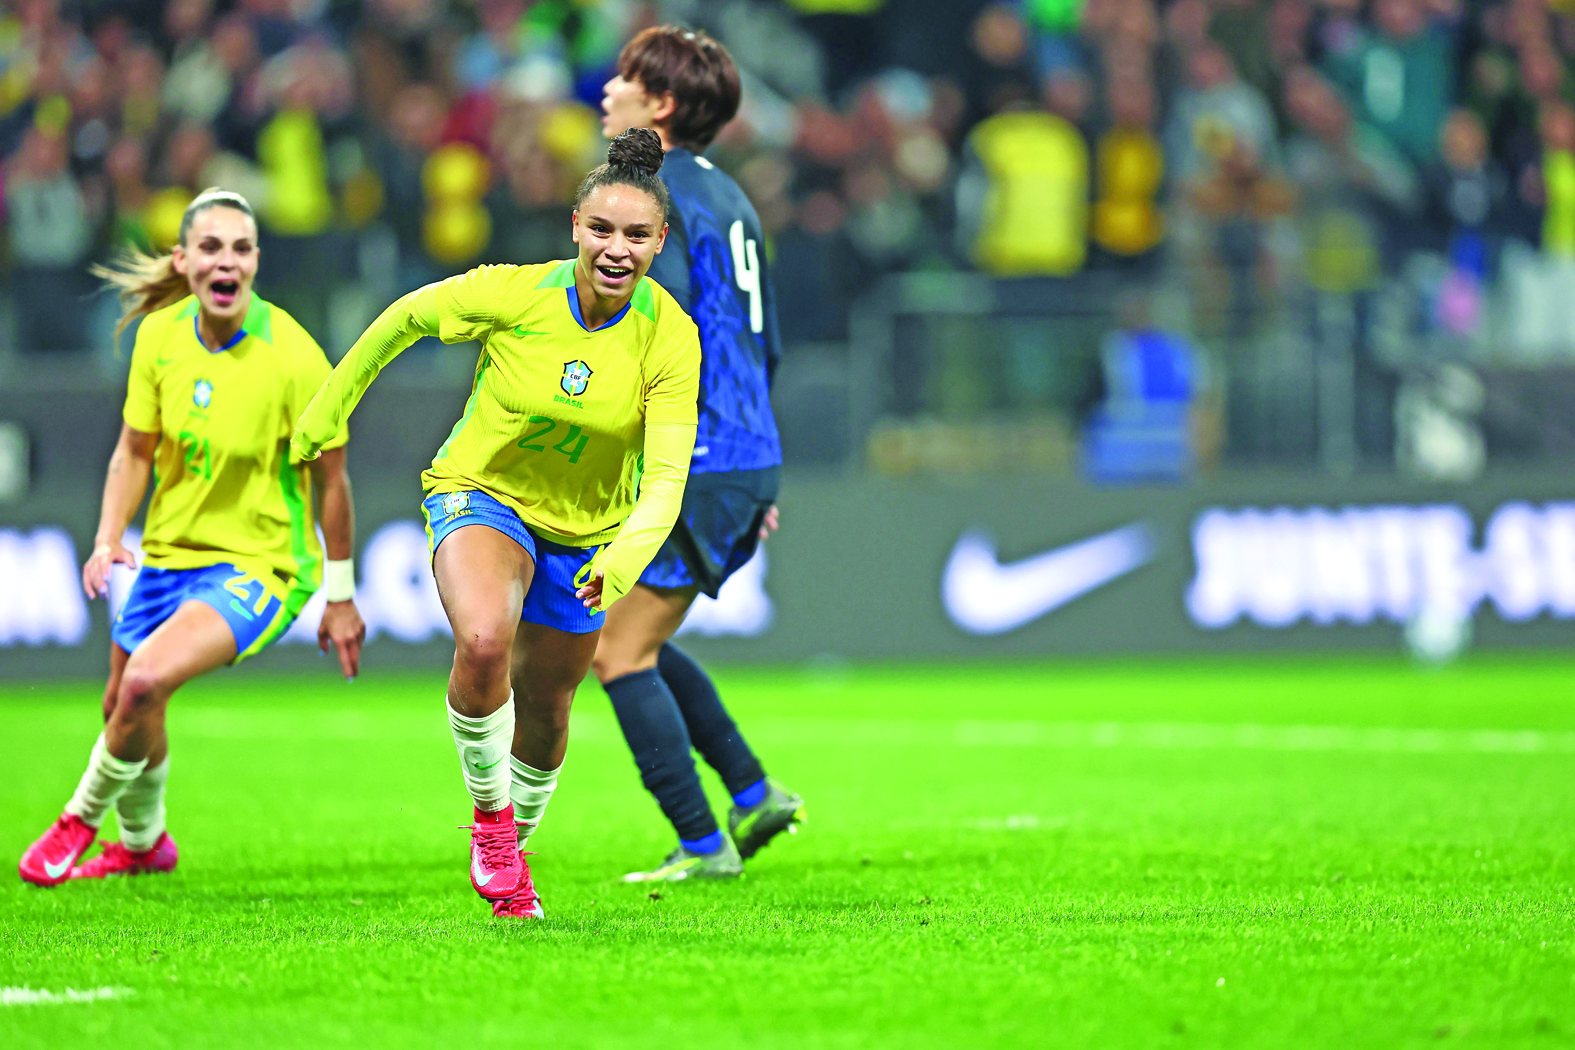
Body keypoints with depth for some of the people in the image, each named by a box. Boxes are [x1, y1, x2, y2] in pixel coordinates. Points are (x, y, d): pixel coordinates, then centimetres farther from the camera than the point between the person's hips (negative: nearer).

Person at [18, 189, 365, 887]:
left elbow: (330, 480, -11)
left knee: (145, 681, -26)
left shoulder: (293, 358, -21)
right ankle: (143, 842, 49)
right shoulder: (161, 334, -7)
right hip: (171, 553, 6)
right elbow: (136, 449, 5)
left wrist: (340, 598, -5)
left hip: (261, 562, -6)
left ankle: (82, 819, 2)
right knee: (123, 709, 18)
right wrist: (108, 539, -9)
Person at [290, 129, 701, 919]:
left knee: (545, 710, 13)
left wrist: (626, 558, -47)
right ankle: (489, 809, -7)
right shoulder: (513, 295, -23)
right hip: (482, 494, -2)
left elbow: (665, 476, -27)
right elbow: (407, 315, -3)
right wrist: (331, 405, 6)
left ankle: (512, 848, 43)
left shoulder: (670, 337, -21)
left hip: (587, 531, 2)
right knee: (484, 642, -32)